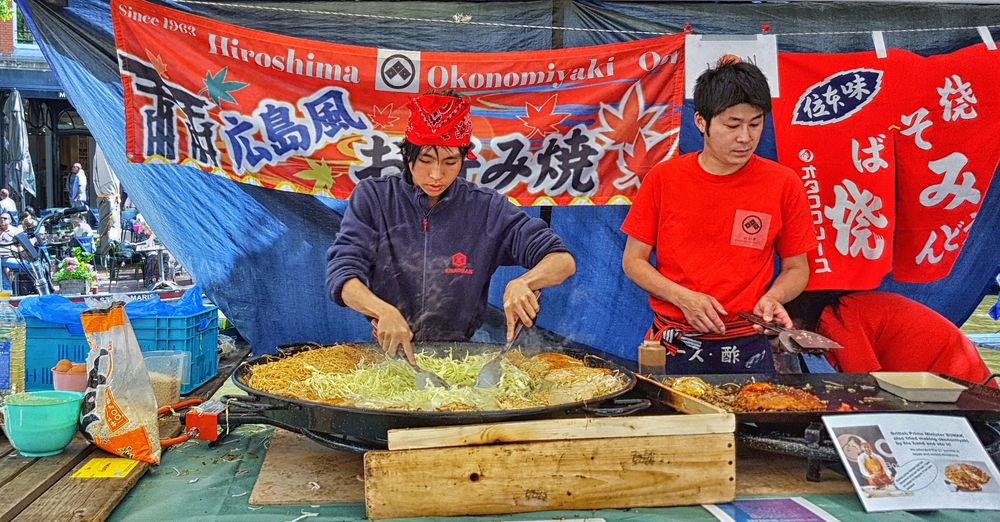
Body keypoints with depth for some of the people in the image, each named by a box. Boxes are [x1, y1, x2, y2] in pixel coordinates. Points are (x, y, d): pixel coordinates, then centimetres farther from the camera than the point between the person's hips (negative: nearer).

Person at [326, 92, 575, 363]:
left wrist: (522, 283, -26)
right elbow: (342, 276, -10)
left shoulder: (487, 208, -1)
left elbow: (562, 261, -4)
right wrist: (384, 311, -31)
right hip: (387, 349, -1)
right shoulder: (372, 197, -1)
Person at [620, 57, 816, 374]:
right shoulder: (663, 178, -4)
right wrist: (684, 298, -14)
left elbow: (796, 269, 6)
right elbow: (633, 261, 0)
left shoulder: (783, 184, -4)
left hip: (746, 348, 0)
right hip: (672, 346, 0)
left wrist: (772, 298, -15)